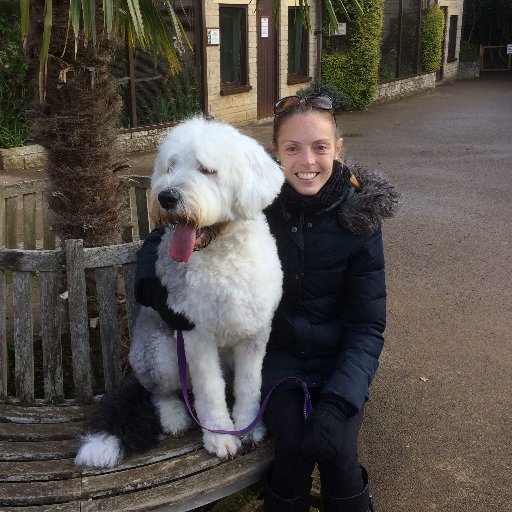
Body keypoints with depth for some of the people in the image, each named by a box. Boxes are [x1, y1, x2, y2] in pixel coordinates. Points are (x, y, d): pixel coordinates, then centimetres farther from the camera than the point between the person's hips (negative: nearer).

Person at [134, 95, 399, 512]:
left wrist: (338, 403, -24)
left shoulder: (358, 216, -12)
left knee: (336, 450, -22)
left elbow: (367, 325, -11)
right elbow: (162, 239, -1)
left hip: (339, 356, 0)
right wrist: (156, 288, -22)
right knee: (293, 447, -22)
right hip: (279, 350, 0)